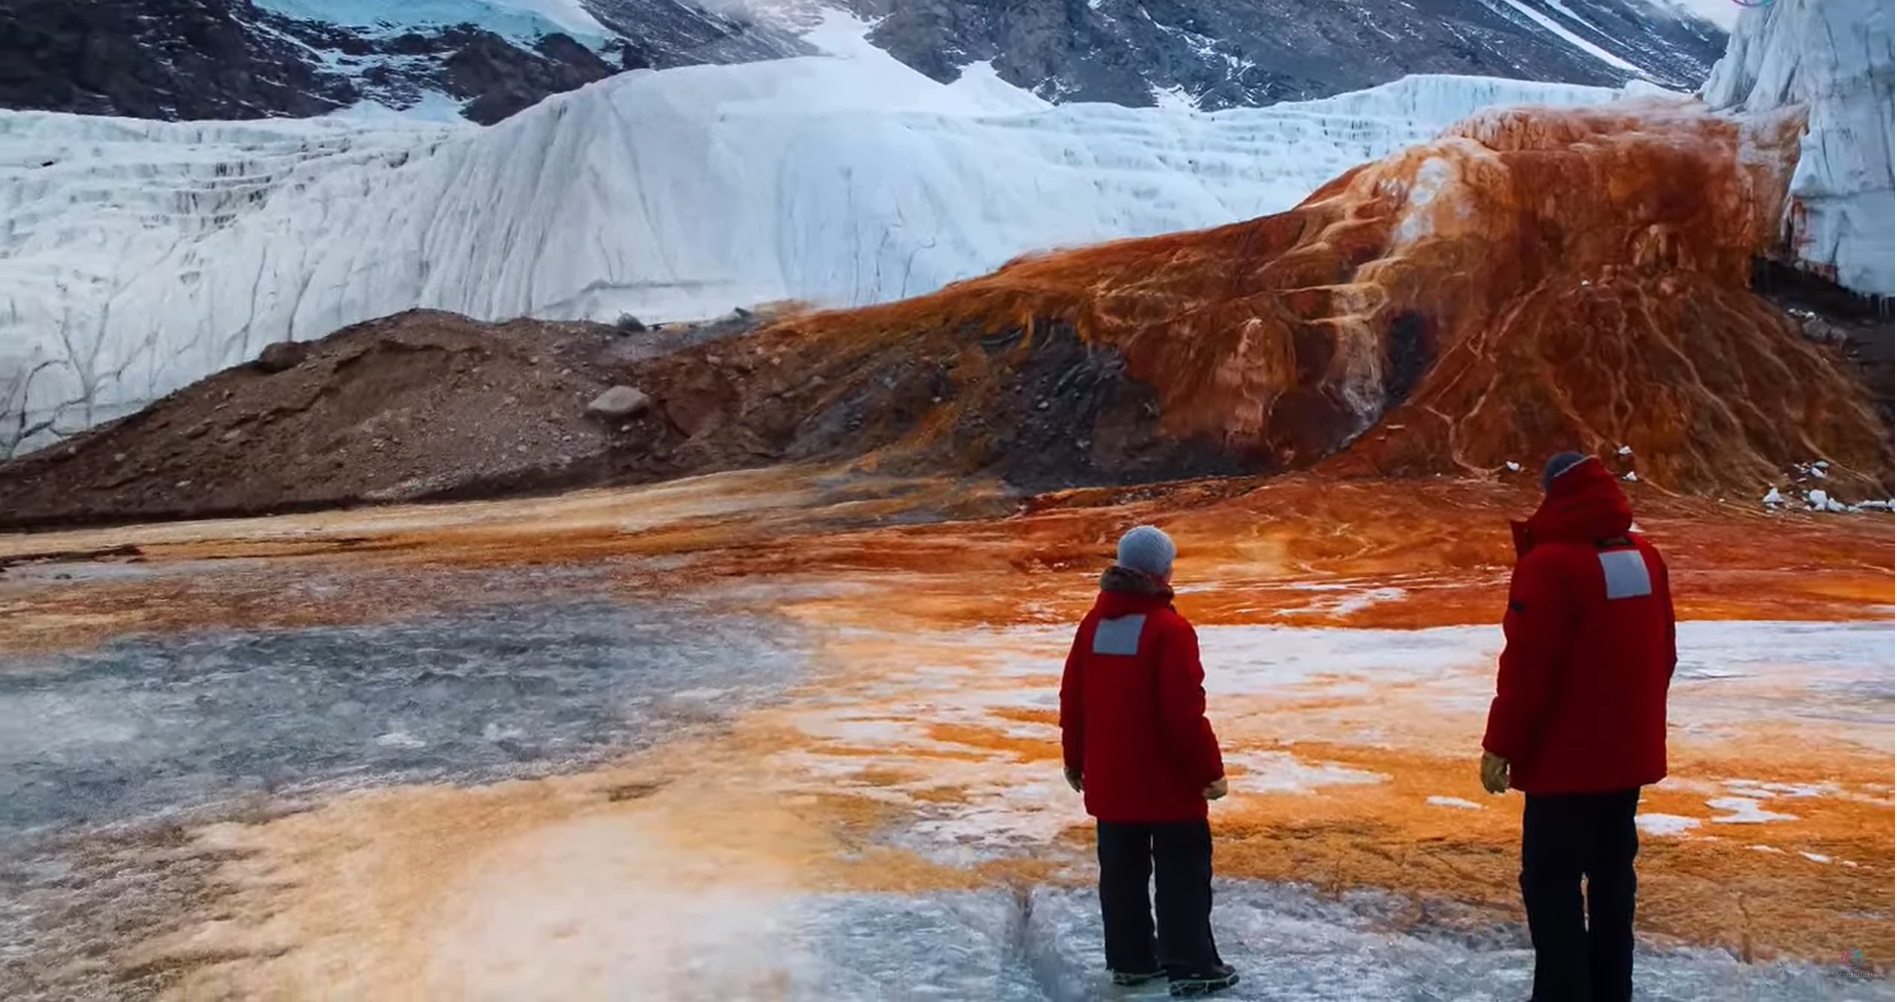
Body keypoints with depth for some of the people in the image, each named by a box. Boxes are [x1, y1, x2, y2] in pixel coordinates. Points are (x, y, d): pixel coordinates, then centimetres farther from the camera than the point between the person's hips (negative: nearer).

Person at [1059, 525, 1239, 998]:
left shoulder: (1094, 622, 3)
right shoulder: (1168, 628, -17)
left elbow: (1072, 698, 8)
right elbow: (1185, 713, -19)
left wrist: (1075, 760, 19)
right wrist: (1210, 769, -9)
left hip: (1109, 778, 6)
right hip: (1167, 779, -6)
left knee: (1122, 871, 14)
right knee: (1183, 871, 5)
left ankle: (1130, 959, 23)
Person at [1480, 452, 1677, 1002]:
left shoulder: (1550, 563, -18)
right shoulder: (1645, 557, 7)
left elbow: (1526, 666, -20)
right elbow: (1663, 654, 15)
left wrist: (1500, 745, -12)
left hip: (1566, 757, -8)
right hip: (1630, 753, 8)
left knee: (1551, 882, 0)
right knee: (1612, 872, 17)